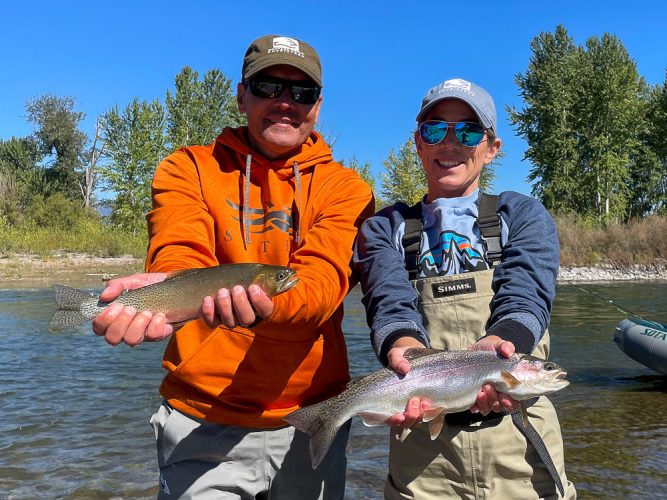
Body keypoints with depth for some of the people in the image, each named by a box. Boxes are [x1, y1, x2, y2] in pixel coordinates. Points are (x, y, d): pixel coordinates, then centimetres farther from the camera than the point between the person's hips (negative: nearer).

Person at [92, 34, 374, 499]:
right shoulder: (188, 169, 0)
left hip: (311, 422, 2)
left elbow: (324, 278, -18)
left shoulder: (347, 188, -1)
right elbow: (180, 255, -17)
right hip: (202, 420, -1)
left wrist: (262, 303, -39)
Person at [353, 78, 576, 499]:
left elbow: (524, 299, -12)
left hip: (521, 441, 0)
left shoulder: (525, 216, 5)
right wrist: (406, 350, -35)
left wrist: (499, 343, -34)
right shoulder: (384, 229, 5)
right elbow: (391, 305, -12)